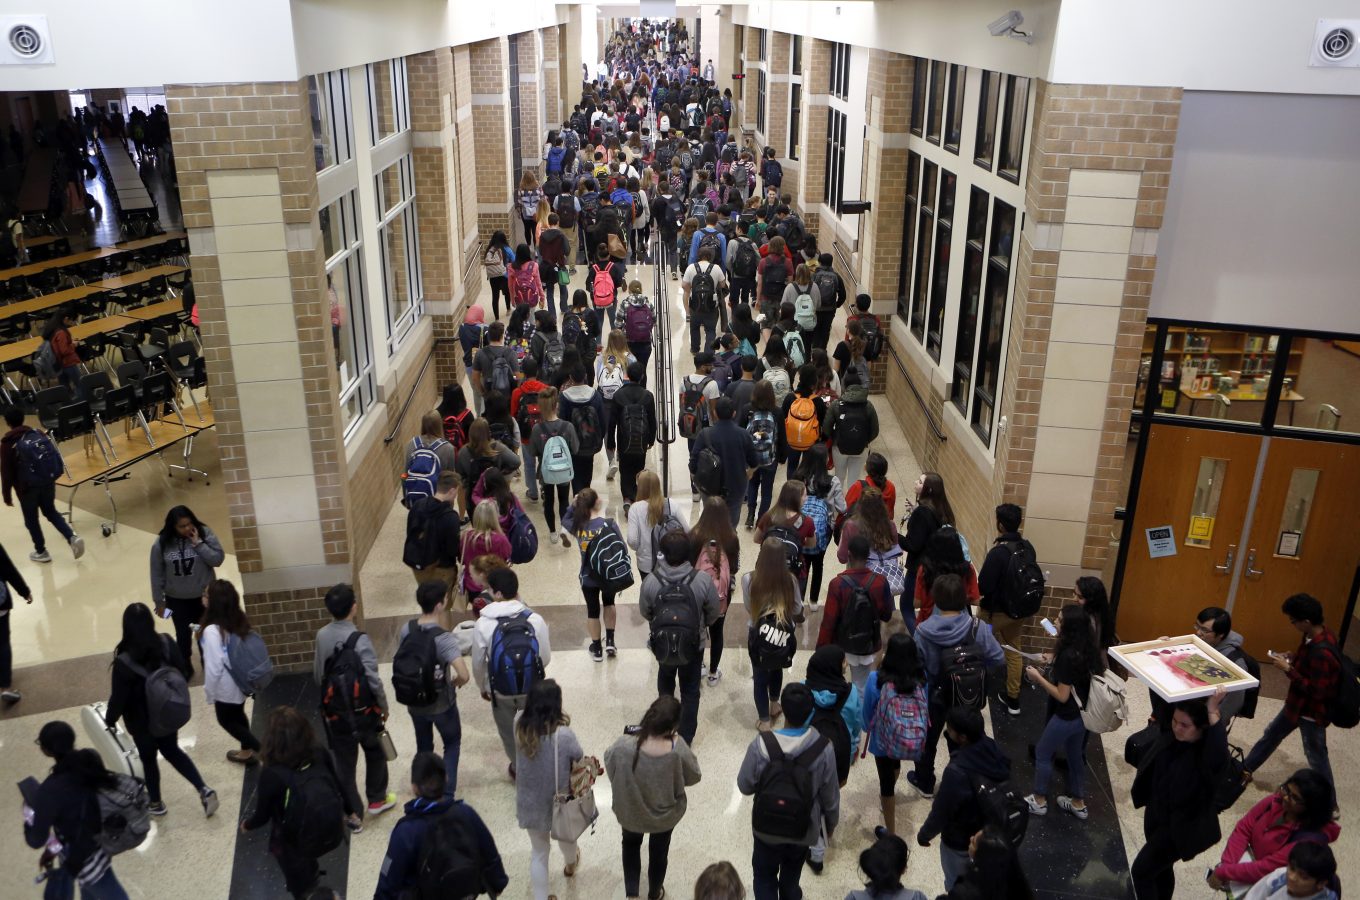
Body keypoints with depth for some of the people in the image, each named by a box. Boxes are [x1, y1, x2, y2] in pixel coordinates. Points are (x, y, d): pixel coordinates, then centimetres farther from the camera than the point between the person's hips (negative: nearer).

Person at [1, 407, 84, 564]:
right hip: (48, 482, 4)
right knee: (51, 512, 21)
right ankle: (72, 537, 1)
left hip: (27, 487, -4)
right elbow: (54, 457, 8)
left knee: (31, 520, 14)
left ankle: (41, 552, 23)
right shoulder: (39, 433, 1)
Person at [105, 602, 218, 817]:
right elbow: (184, 674, -6)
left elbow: (118, 697, -18)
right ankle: (204, 790, 19)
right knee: (173, 751, 27)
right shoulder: (167, 643, -18)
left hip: (143, 722, -4)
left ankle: (155, 803, 43)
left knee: (148, 759, 22)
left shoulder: (124, 662, -30)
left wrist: (110, 719, 1)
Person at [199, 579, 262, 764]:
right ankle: (247, 751, 42)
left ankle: (263, 750, 15)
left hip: (226, 687, -7)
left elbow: (214, 666, -25)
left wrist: (209, 692, -11)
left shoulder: (212, 631, -29)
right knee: (238, 715, 26)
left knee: (226, 720, 17)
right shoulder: (239, 621, -9)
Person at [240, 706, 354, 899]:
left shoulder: (272, 775, -34)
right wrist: (350, 811, 13)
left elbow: (262, 816, -18)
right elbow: (338, 787, -6)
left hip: (294, 840, -3)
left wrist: (246, 824, 5)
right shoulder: (320, 755, -23)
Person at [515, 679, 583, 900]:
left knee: (538, 852, 22)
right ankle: (571, 864, 64)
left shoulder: (520, 726, -20)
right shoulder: (563, 735, -32)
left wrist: (559, 722, -8)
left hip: (530, 802, 1)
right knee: (565, 836, 33)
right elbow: (579, 757, -15)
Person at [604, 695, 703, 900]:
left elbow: (610, 766, -11)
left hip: (629, 811, 0)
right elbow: (693, 777, -14)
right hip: (665, 814, 0)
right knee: (659, 851, 31)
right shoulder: (678, 750, -35)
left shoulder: (623, 746, -34)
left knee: (631, 844, 35)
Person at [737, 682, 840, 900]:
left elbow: (745, 786, -15)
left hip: (768, 827, -1)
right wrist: (831, 822, 10)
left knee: (764, 877, 24)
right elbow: (830, 794, -10)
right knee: (791, 877, 29)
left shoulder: (762, 745, -28)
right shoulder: (823, 748, -24)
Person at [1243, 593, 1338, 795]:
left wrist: (1288, 669, -26)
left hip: (1312, 711, -10)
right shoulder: (1317, 633, -7)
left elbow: (1316, 691, -29)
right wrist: (1291, 657, -4)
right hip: (1298, 703, 10)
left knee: (1316, 757, 9)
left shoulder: (1322, 652, -35)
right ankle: (1245, 770, 42)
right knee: (1271, 734, 24)